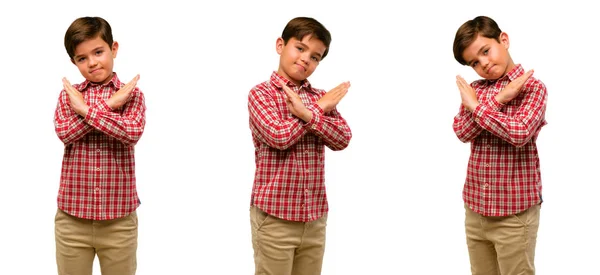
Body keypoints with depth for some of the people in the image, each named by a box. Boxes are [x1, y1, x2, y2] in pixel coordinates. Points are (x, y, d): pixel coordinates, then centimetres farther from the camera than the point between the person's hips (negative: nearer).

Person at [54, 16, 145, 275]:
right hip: (72, 216, 2)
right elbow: (64, 133, -12)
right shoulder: (68, 94, 6)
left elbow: (132, 132, -18)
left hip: (119, 218, -1)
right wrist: (108, 105, -14)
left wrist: (86, 109, -16)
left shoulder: (131, 94, 1)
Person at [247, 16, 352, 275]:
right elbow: (279, 137, -18)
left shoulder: (321, 98, 12)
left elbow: (342, 139, -2)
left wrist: (308, 113, -18)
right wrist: (320, 108, -7)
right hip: (274, 216, -5)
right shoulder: (261, 93, -4)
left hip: (315, 217, 5)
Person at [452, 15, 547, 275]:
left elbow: (519, 134, -23)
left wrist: (476, 106, -13)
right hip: (476, 207, 5)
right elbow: (462, 132, -7)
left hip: (515, 211, -5)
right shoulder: (475, 89, 9)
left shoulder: (532, 86, -7)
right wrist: (499, 98, -15)